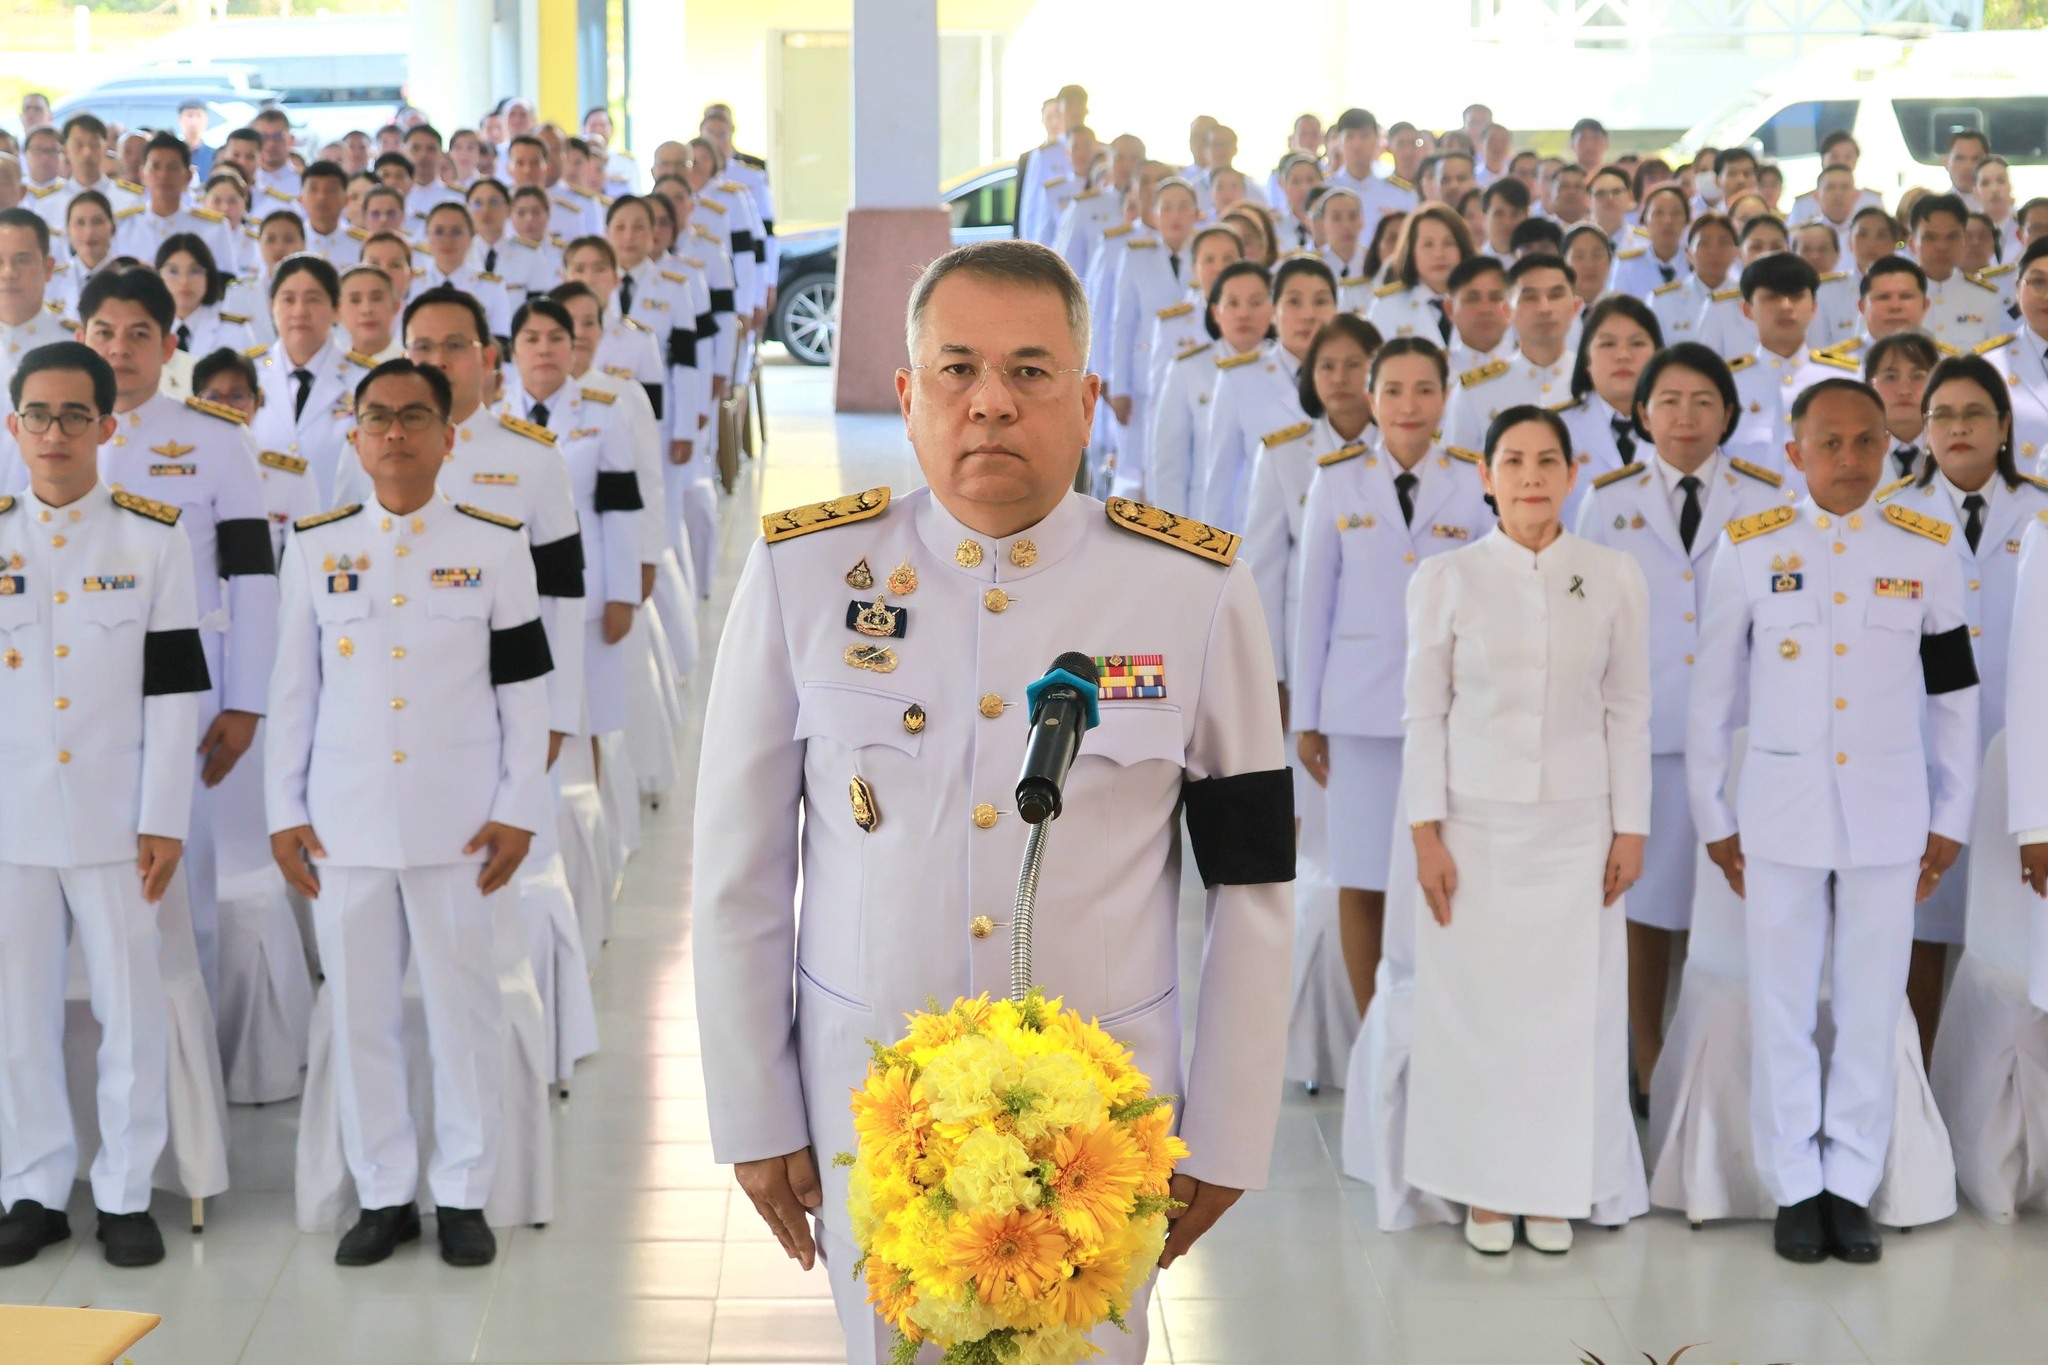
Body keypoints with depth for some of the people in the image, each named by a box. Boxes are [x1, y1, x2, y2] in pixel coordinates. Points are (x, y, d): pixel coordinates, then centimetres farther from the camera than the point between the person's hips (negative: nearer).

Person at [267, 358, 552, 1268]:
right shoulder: (315, 548, 6)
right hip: (344, 824, 2)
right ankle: (383, 1194, 18)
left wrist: (519, 810, -3)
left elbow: (524, 689, 3)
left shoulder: (495, 547, 2)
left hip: (457, 824, -2)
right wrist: (284, 812, 5)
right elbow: (293, 690, 9)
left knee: (464, 1011, 3)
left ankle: (462, 1195, 16)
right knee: (360, 1014, 6)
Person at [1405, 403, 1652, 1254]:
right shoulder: (1445, 578, 0)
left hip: (1577, 824, 1)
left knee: (1572, 1005, 2)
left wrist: (1630, 827, 1)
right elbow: (1423, 712, 1)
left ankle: (1554, 1190, 16)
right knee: (1475, 1002, 2)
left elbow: (1629, 711, 5)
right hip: (1476, 822, -1)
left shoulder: (1614, 578, 2)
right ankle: (1484, 1190, 15)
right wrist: (1425, 831, -4)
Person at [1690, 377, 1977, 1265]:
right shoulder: (1748, 551, -2)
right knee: (1783, 1008, 4)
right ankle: (1794, 1189, 16)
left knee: (1873, 1009, 5)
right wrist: (1713, 819, 5)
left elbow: (1954, 693, 8)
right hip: (1781, 816, -1)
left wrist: (1951, 819, 7)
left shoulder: (1926, 550, 2)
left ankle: (1850, 1187, 16)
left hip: (1889, 818, 1)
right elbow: (1713, 693, 4)